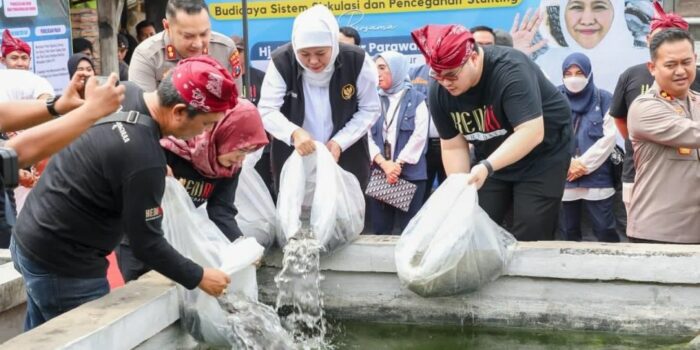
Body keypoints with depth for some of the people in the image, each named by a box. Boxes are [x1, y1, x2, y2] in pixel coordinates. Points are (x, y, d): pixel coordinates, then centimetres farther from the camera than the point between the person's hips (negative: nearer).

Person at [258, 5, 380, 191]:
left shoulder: (357, 61, -15)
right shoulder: (282, 62, -16)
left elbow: (369, 110, -5)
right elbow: (267, 110, -14)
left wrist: (339, 142, -18)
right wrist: (293, 132, -35)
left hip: (346, 157, 0)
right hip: (293, 158, 0)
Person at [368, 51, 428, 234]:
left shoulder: (417, 99, 4)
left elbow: (419, 137, -6)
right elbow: (368, 136, 1)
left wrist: (398, 164, -12)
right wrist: (384, 164, -13)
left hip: (410, 174, -3)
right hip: (379, 174, 3)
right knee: (380, 230, 4)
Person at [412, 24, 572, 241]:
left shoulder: (510, 70, -31)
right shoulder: (438, 91, -13)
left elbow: (531, 132, -38)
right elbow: (453, 146, -7)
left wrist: (487, 166, -47)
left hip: (542, 153, -5)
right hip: (492, 160, 5)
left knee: (530, 237, -11)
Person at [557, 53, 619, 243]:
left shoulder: (603, 99, 2)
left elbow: (608, 138, -4)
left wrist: (584, 164, -10)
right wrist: (568, 162, -11)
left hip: (597, 178, -2)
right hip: (563, 178, 2)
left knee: (605, 231, 0)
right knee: (568, 233, 11)